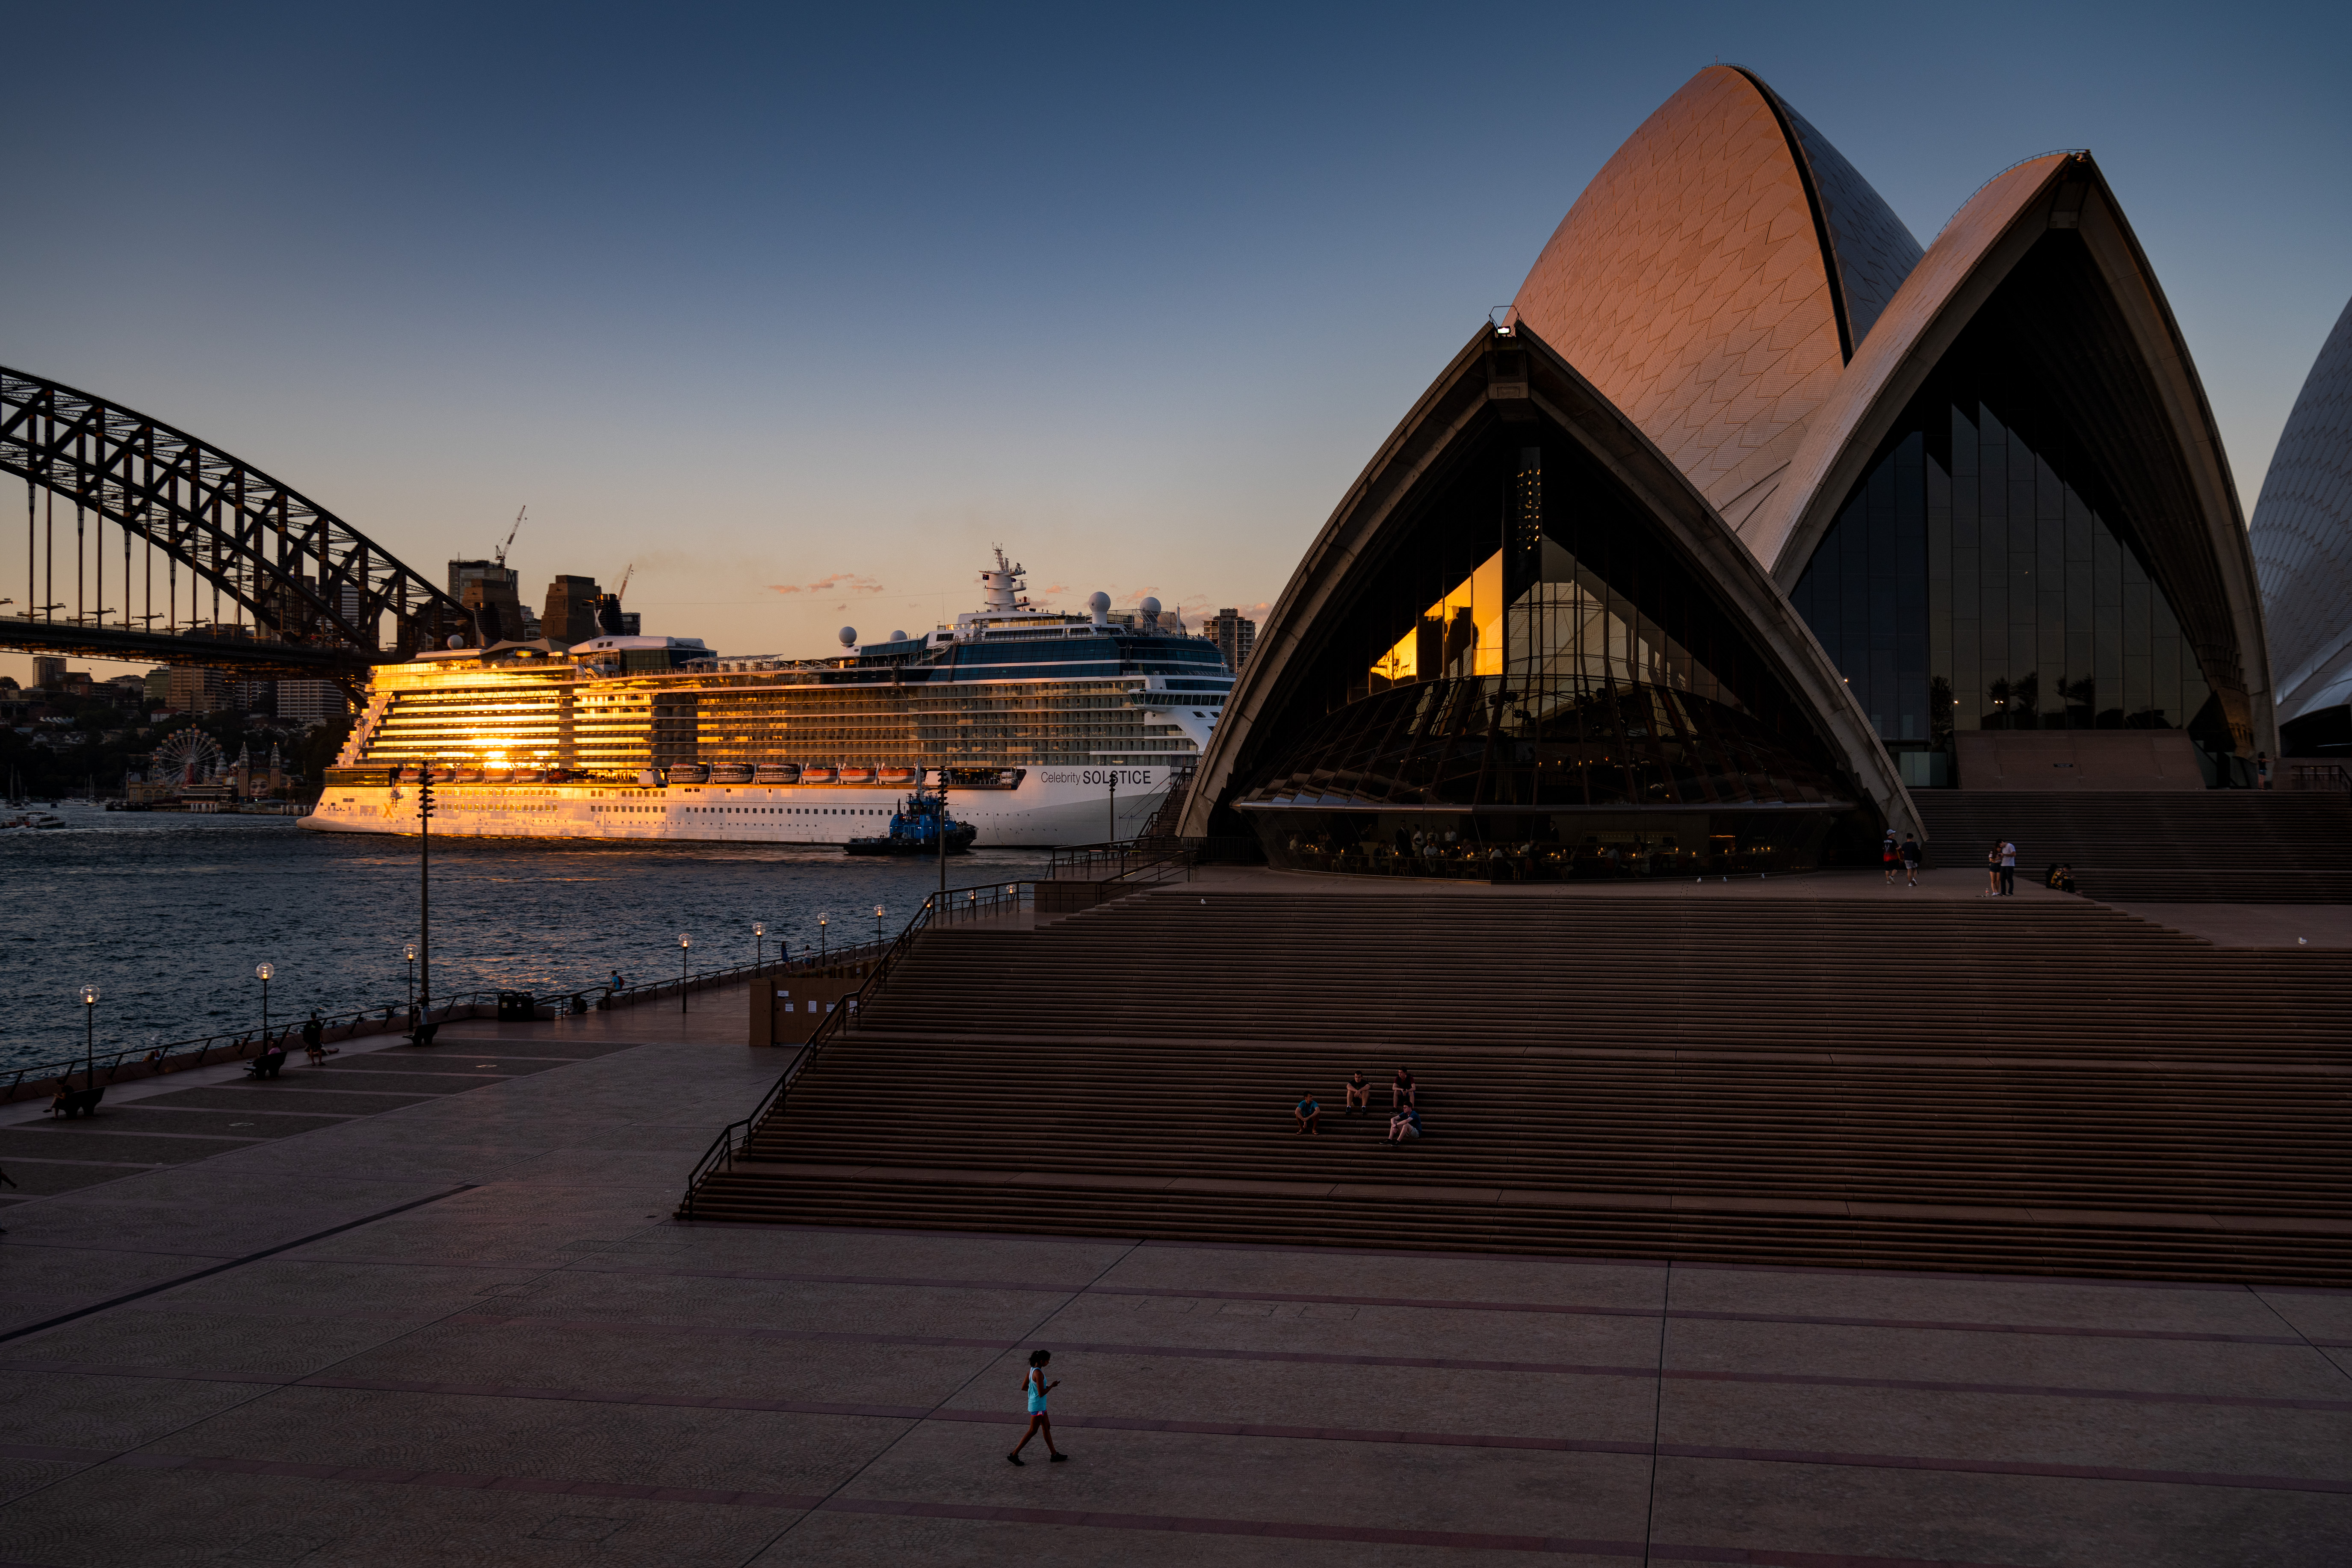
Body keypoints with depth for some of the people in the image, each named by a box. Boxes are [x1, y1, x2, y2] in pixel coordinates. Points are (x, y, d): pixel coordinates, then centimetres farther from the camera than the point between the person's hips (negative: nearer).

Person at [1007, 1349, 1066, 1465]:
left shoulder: (1032, 1370, 3)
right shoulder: (1039, 1373, -25)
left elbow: (1024, 1388, 10)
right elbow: (1041, 1394, -26)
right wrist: (1052, 1386, -13)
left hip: (1040, 1406, 10)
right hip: (1038, 1406, -10)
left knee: (1047, 1427, 16)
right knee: (1033, 1432, 1)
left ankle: (1054, 1454, 25)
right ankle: (1014, 1454, 6)